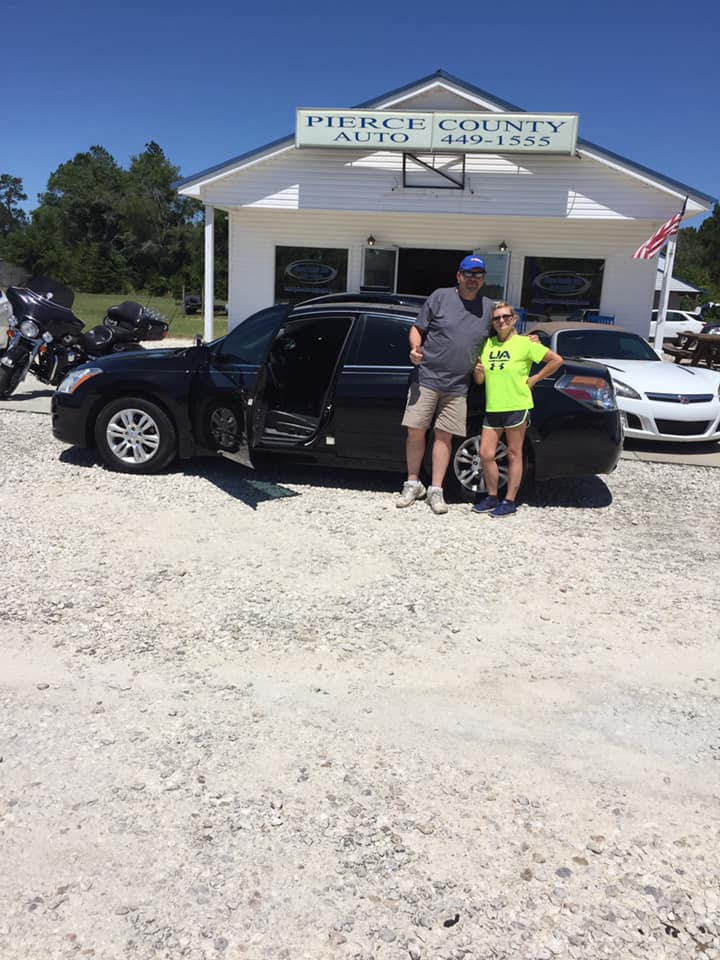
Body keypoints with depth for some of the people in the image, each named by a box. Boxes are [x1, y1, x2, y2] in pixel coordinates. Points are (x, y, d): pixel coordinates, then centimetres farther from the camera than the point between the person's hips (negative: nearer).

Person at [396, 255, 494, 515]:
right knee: (415, 431, -2)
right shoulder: (440, 297, 0)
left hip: (458, 386, 2)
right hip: (426, 378, -2)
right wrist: (415, 347, -16)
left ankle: (436, 490, 12)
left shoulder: (489, 307, 10)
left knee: (444, 436, 4)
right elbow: (417, 328, 3)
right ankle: (412, 484, 15)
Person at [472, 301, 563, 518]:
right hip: (492, 408, 5)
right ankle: (492, 497, 19)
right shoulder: (488, 344, 12)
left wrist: (534, 379, -4)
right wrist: (478, 372, -8)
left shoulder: (525, 343, -3)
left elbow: (557, 360, -2)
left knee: (514, 454, 3)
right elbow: (480, 380, 14)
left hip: (516, 406, -5)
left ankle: (509, 501, 11)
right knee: (485, 454, 2)